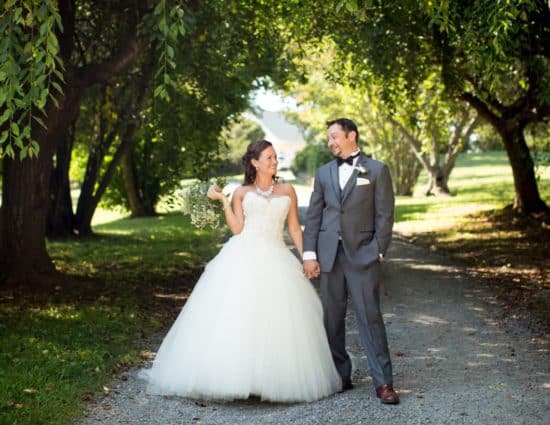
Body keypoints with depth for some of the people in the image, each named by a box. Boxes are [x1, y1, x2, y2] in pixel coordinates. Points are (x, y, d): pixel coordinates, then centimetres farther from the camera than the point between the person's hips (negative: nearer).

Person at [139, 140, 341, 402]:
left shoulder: (287, 191, 14)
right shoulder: (241, 193, 10)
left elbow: (294, 228, 14)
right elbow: (237, 228, 1)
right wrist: (222, 201, -4)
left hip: (275, 260, 1)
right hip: (243, 259, -1)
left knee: (277, 320, -4)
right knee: (234, 317, -10)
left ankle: (277, 379, 6)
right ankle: (232, 374, -5)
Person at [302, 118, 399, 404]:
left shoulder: (377, 171, 3)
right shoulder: (324, 173, 13)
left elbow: (384, 215, 0)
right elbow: (313, 216, 10)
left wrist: (377, 252, -7)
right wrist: (309, 254, 3)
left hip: (362, 254, -4)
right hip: (329, 255, 4)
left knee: (370, 316, -7)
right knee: (332, 318, 6)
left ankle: (383, 382, -3)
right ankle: (340, 376, 16)